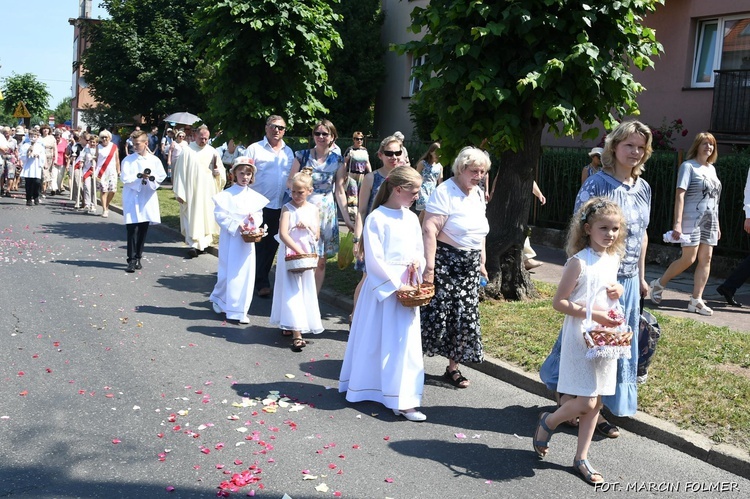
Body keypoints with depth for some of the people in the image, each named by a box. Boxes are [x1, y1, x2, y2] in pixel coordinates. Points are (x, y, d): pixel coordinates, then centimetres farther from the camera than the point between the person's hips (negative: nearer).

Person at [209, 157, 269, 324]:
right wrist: (236, 225, -19)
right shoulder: (227, 194, -5)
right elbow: (220, 214, -10)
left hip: (248, 240, 4)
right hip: (230, 238, -4)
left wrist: (254, 221, -14)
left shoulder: (254, 196, 7)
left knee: (246, 273, 4)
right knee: (229, 272, 1)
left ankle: (240, 310, 16)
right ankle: (218, 298, 24)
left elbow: (259, 215, 8)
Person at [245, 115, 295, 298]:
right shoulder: (255, 149, -1)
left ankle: (262, 279, 24)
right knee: (259, 245, 1)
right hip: (259, 206, -4)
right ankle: (261, 283, 10)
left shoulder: (288, 152, 13)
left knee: (272, 246, 10)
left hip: (281, 207, 4)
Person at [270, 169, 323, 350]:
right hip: (290, 255, -5)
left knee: (304, 292, 11)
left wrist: (308, 226, -10)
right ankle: (296, 334, -12)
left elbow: (317, 236, 9)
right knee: (292, 292, -8)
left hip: (307, 256, 5)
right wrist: (299, 250, -23)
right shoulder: (288, 208, -7)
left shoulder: (313, 209, 6)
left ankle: (288, 326, 27)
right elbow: (283, 234, -17)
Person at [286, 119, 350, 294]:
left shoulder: (338, 161, 3)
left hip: (326, 213, 1)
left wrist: (347, 218, -1)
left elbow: (340, 192, 4)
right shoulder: (302, 156, 2)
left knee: (320, 261, 4)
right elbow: (289, 182, 5)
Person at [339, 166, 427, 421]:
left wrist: (418, 261, -5)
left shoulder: (412, 218, 9)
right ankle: (363, 385, 23)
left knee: (405, 341, 6)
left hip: (407, 286, 6)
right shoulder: (376, 218, -11)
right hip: (383, 285, -6)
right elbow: (374, 259, -15)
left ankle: (403, 401, 11)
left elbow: (419, 248, 17)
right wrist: (396, 284, -17)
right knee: (374, 340, 4)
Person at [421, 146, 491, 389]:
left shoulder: (478, 194, 12)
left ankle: (453, 366, 21)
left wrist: (481, 262, 20)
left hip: (469, 266, 7)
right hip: (445, 262, -7)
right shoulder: (445, 192, -13)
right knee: (436, 314, -5)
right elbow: (429, 229, -20)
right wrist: (429, 266, -24)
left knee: (465, 318, 8)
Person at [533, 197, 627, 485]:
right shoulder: (579, 262, -13)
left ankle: (581, 459, 22)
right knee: (585, 402, -8)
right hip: (580, 338, -7)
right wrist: (592, 314, -22)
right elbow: (559, 302, -13)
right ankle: (548, 422, 21)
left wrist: (618, 291, 1)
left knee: (595, 403, 10)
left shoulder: (613, 259, 8)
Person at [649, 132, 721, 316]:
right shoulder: (689, 166, -6)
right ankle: (658, 284, 12)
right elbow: (680, 195, -14)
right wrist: (677, 223, -21)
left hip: (710, 221, 7)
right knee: (688, 258, -8)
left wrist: (717, 224, 16)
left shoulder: (712, 169, 15)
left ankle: (696, 300, 4)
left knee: (706, 259, 1)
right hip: (692, 219, -7)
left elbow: (714, 198, 18)